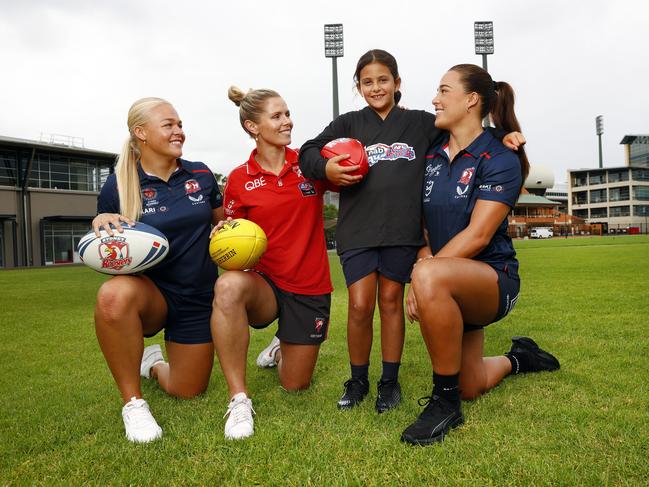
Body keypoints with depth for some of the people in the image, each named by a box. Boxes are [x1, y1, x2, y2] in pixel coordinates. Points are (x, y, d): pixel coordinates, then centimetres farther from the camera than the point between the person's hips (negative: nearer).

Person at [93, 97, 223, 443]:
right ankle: (133, 401, -17)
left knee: (188, 392, 9)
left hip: (199, 299, 3)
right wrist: (100, 223, -24)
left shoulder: (201, 175, -1)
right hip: (151, 294, -3)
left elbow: (220, 221, 15)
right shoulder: (118, 186, -10)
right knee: (114, 294, -40)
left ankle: (155, 364, 47)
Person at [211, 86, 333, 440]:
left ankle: (281, 349, 47)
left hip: (310, 289, 2)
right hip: (265, 284, -1)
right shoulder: (239, 179, -4)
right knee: (229, 285, -39)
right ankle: (239, 399, -25)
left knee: (295, 385, 10)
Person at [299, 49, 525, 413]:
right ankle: (358, 381, 18)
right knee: (360, 305, -4)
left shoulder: (420, 123, 11)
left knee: (391, 301, 8)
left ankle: (390, 382, 23)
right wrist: (327, 168, -12)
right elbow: (308, 153, 9)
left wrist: (502, 136, -1)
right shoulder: (349, 124, 11)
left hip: (403, 230, 0)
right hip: (357, 229, 0)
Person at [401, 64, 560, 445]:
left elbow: (478, 235, -21)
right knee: (471, 388, 17)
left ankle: (446, 403, -25)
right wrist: (424, 259, -14)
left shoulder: (500, 159, -12)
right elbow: (420, 222, 6)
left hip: (493, 279, -7)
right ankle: (518, 359, 50)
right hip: (456, 287, 7)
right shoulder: (432, 156, 6)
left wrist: (423, 273, -27)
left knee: (432, 277, -41)